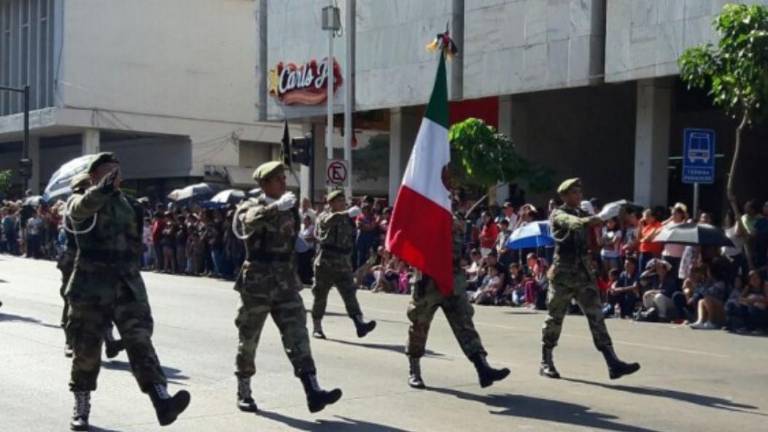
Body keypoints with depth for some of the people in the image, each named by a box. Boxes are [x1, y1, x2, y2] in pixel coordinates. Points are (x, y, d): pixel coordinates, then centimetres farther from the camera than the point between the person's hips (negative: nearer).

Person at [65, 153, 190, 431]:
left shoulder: (129, 205, 13)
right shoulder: (80, 202, -3)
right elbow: (83, 207, -30)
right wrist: (105, 188, -47)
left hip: (127, 285, 3)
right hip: (91, 287, -3)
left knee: (140, 341, -13)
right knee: (86, 350, 7)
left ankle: (162, 402, -28)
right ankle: (81, 409, 27)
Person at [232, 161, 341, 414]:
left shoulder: (289, 208, 11)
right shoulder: (251, 207, -6)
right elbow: (251, 220, -32)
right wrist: (277, 207, -46)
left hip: (286, 284, 4)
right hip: (256, 284, -4)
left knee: (297, 336, -9)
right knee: (248, 340, 7)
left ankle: (313, 392, -17)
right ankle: (243, 393, 23)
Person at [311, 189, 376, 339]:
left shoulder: (348, 220, 15)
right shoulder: (324, 216, -4)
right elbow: (330, 220, -29)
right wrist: (348, 213, -41)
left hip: (343, 265, 4)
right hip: (325, 264, -4)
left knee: (350, 294, -10)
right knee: (320, 297, 4)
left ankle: (360, 325, -23)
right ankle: (317, 328, 17)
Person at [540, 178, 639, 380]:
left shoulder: (583, 214, 16)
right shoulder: (558, 215, -5)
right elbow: (574, 223, -27)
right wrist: (599, 218, -36)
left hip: (584, 272, 5)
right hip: (563, 273, -5)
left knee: (596, 317, -4)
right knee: (555, 318, 4)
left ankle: (613, 363, -11)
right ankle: (546, 363, 17)